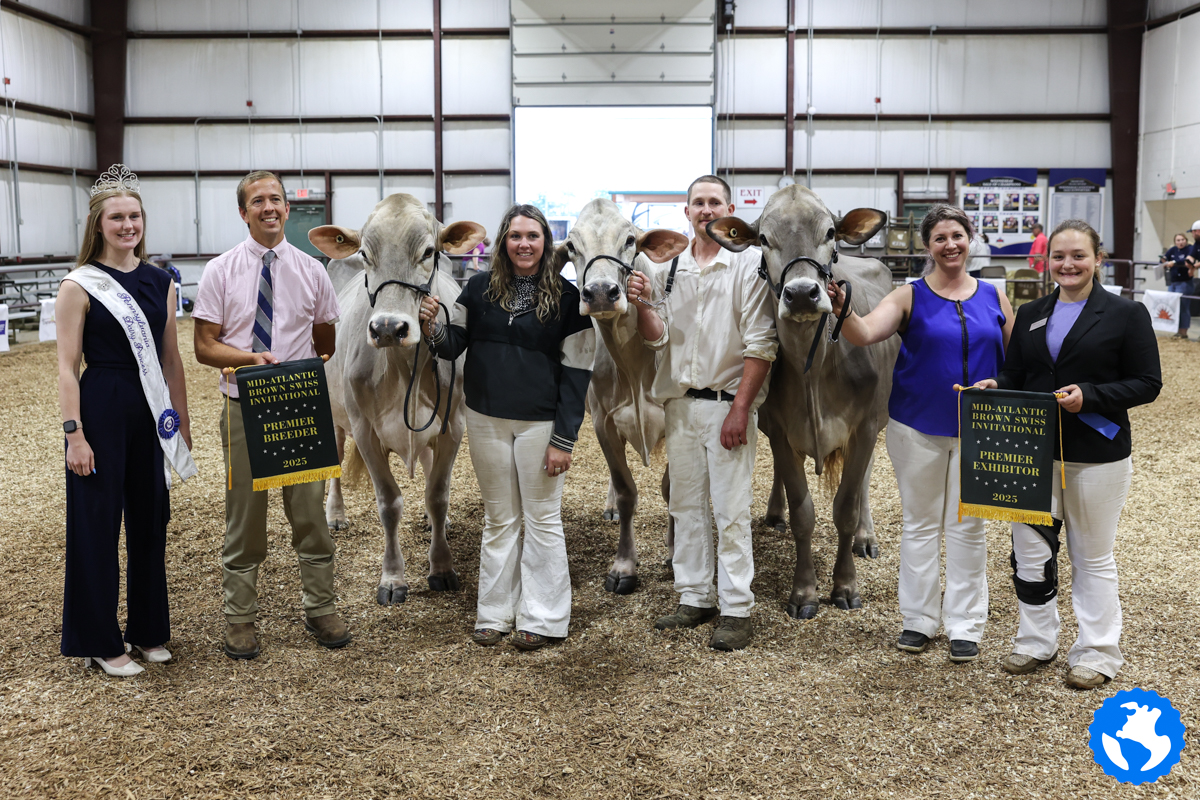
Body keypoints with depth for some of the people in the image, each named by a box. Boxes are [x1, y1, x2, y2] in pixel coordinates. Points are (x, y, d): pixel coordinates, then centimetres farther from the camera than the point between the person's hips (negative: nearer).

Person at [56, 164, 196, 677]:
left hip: (152, 415, 5)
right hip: (101, 412, -5)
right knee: (98, 524, 3)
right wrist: (73, 434, -14)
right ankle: (100, 643, 16)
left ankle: (148, 629, 28)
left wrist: (183, 423, 11)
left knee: (150, 520, 13)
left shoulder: (161, 283, 8)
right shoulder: (80, 286, -6)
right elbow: (67, 367, -8)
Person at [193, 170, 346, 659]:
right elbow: (204, 347, -1)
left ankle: (321, 609, 20)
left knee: (310, 513, 6)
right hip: (243, 408, -1)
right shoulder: (221, 271, 1)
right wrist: (251, 357, -19)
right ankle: (240, 619, 18)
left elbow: (326, 345, 14)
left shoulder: (311, 271, 6)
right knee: (244, 518, 6)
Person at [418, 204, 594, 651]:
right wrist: (433, 328, -19)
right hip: (486, 420, 3)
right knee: (498, 518, 14)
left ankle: (541, 619, 18)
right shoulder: (481, 289, 1)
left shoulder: (566, 297, -6)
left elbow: (576, 374, -7)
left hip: (540, 423, -3)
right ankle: (494, 614, 24)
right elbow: (453, 347, 4)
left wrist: (563, 440, -11)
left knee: (542, 519, 7)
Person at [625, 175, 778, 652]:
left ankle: (736, 610, 5)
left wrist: (740, 409, -14)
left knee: (730, 509, -3)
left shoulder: (748, 264, -4)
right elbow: (658, 337, 6)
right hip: (680, 402, 5)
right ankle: (694, 598, 23)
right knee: (686, 505, 11)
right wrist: (642, 306, -15)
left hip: (729, 401, -5)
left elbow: (761, 344, -9)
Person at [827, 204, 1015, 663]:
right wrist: (843, 313, -38)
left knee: (967, 527, 8)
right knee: (919, 522, 10)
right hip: (917, 428, -1)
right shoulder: (911, 297, -3)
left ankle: (965, 625, 19)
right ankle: (919, 619, 21)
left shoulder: (994, 298, 3)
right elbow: (864, 335, -18)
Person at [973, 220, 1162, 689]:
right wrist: (995, 387, -10)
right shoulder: (1030, 315, 10)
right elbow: (1016, 376, 13)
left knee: (1093, 556, 9)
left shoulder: (1126, 314, -4)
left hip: (1097, 456, -4)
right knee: (1030, 549, 6)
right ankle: (1037, 642, 25)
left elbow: (1148, 383, -7)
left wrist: (1089, 396, -21)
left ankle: (1097, 654, 23)